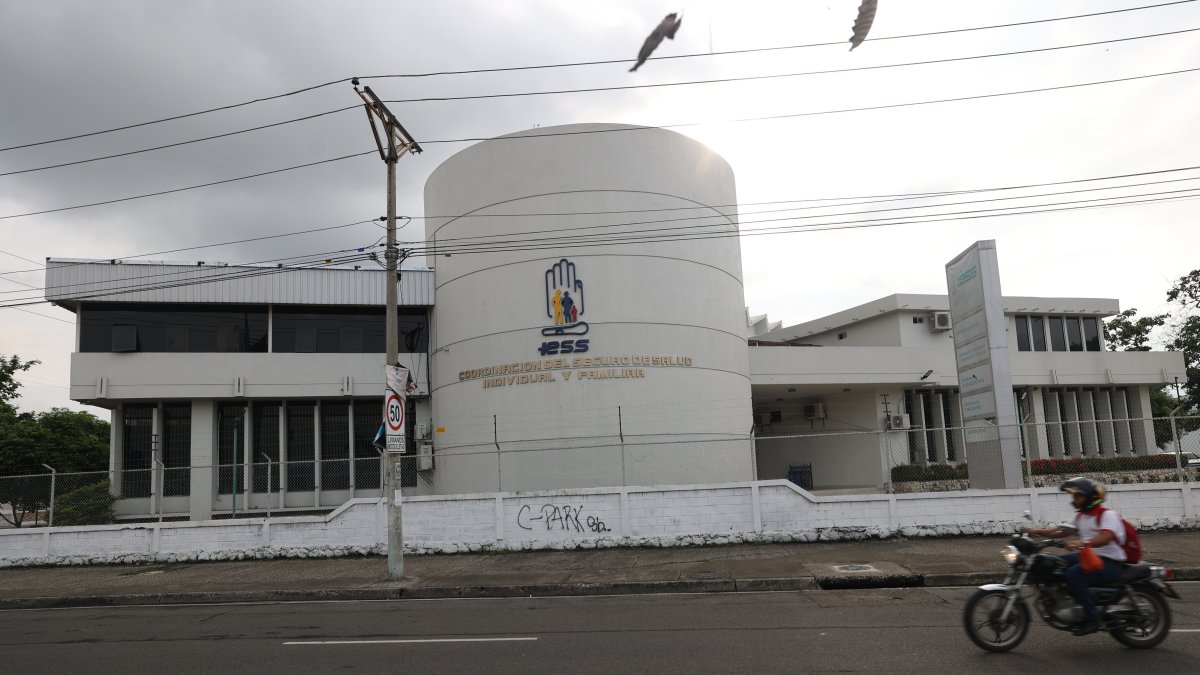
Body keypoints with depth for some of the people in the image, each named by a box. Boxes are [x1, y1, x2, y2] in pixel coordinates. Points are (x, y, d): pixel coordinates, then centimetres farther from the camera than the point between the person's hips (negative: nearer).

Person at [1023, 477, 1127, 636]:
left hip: (1110, 563, -9)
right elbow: (1062, 531, 16)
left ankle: (1093, 619, -23)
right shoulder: (1081, 516, 13)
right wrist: (1037, 532, 4)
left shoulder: (1108, 515, -15)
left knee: (1073, 575, -30)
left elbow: (1105, 538, -33)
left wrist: (1083, 542, -50)